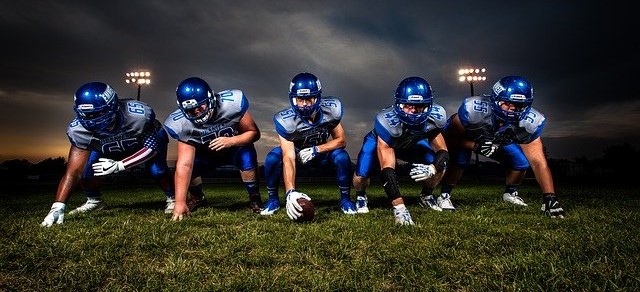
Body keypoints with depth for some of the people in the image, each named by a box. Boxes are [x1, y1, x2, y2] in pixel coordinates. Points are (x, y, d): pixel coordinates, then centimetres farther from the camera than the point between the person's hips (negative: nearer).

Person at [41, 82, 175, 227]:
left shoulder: (139, 115, -42)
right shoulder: (79, 129, -32)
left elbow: (152, 147, -29)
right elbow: (73, 172, -30)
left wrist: (119, 165, -37)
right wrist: (57, 207, -41)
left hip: (149, 138, -3)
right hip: (108, 148, 3)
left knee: (157, 169, -28)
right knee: (86, 169, -17)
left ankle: (172, 199, 1)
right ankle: (94, 201, 13)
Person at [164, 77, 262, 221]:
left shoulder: (232, 103, -33)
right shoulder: (182, 124, -28)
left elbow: (254, 133, -21)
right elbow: (184, 165, -31)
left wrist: (230, 141, -40)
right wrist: (180, 202, -39)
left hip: (235, 146, -2)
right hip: (207, 154, 2)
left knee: (247, 156, -34)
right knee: (190, 165, -23)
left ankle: (254, 199, -9)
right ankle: (197, 198, 11)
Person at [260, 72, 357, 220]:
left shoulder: (330, 110, -26)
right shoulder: (286, 120, -32)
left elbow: (341, 140, -14)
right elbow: (288, 158, -37)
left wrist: (316, 150, -30)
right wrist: (291, 192, -50)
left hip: (321, 152, 1)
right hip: (297, 152, -1)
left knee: (342, 157, -29)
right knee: (272, 159, -29)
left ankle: (345, 199, -4)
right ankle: (273, 200, -3)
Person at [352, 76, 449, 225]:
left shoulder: (434, 117, -31)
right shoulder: (387, 121, -44)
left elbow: (442, 151, -20)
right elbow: (387, 170, -45)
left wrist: (431, 168, -45)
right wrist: (399, 208, -52)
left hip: (412, 143, 4)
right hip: (380, 141, -3)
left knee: (439, 166, -18)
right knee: (361, 176, -25)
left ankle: (426, 195, 15)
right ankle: (361, 196, 13)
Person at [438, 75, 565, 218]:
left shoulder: (529, 122, -29)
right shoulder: (474, 108, -41)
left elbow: (538, 161, -26)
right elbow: (449, 138, -29)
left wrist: (550, 197, -33)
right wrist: (477, 146, -43)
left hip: (500, 141, 4)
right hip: (466, 138, -4)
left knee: (522, 162, -13)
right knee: (459, 160, -32)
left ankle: (510, 193, 18)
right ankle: (444, 194, -8)